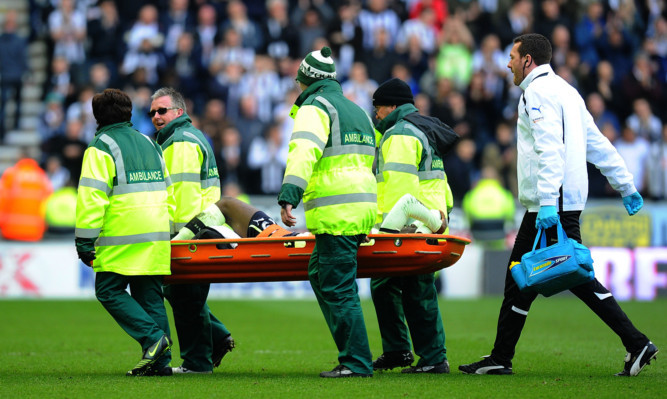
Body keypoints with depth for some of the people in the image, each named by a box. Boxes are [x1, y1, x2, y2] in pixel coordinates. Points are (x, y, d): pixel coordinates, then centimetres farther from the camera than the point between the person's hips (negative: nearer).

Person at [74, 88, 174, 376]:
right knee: (150, 296, 8)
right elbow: (168, 192, 23)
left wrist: (85, 241, -9)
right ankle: (160, 360, 2)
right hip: (157, 239, 7)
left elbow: (92, 197, -11)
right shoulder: (149, 144, 19)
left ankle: (152, 338, -14)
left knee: (109, 291, 1)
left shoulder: (101, 148, -4)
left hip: (121, 239, -7)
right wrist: (168, 230, 28)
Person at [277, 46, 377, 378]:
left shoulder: (314, 107, -3)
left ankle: (356, 363, -9)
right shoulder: (357, 111, 25)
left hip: (337, 213, -9)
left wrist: (289, 197, -31)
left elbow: (303, 152, -20)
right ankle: (350, 349, 13)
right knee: (320, 274, 16)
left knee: (338, 289, -7)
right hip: (363, 207, 9)